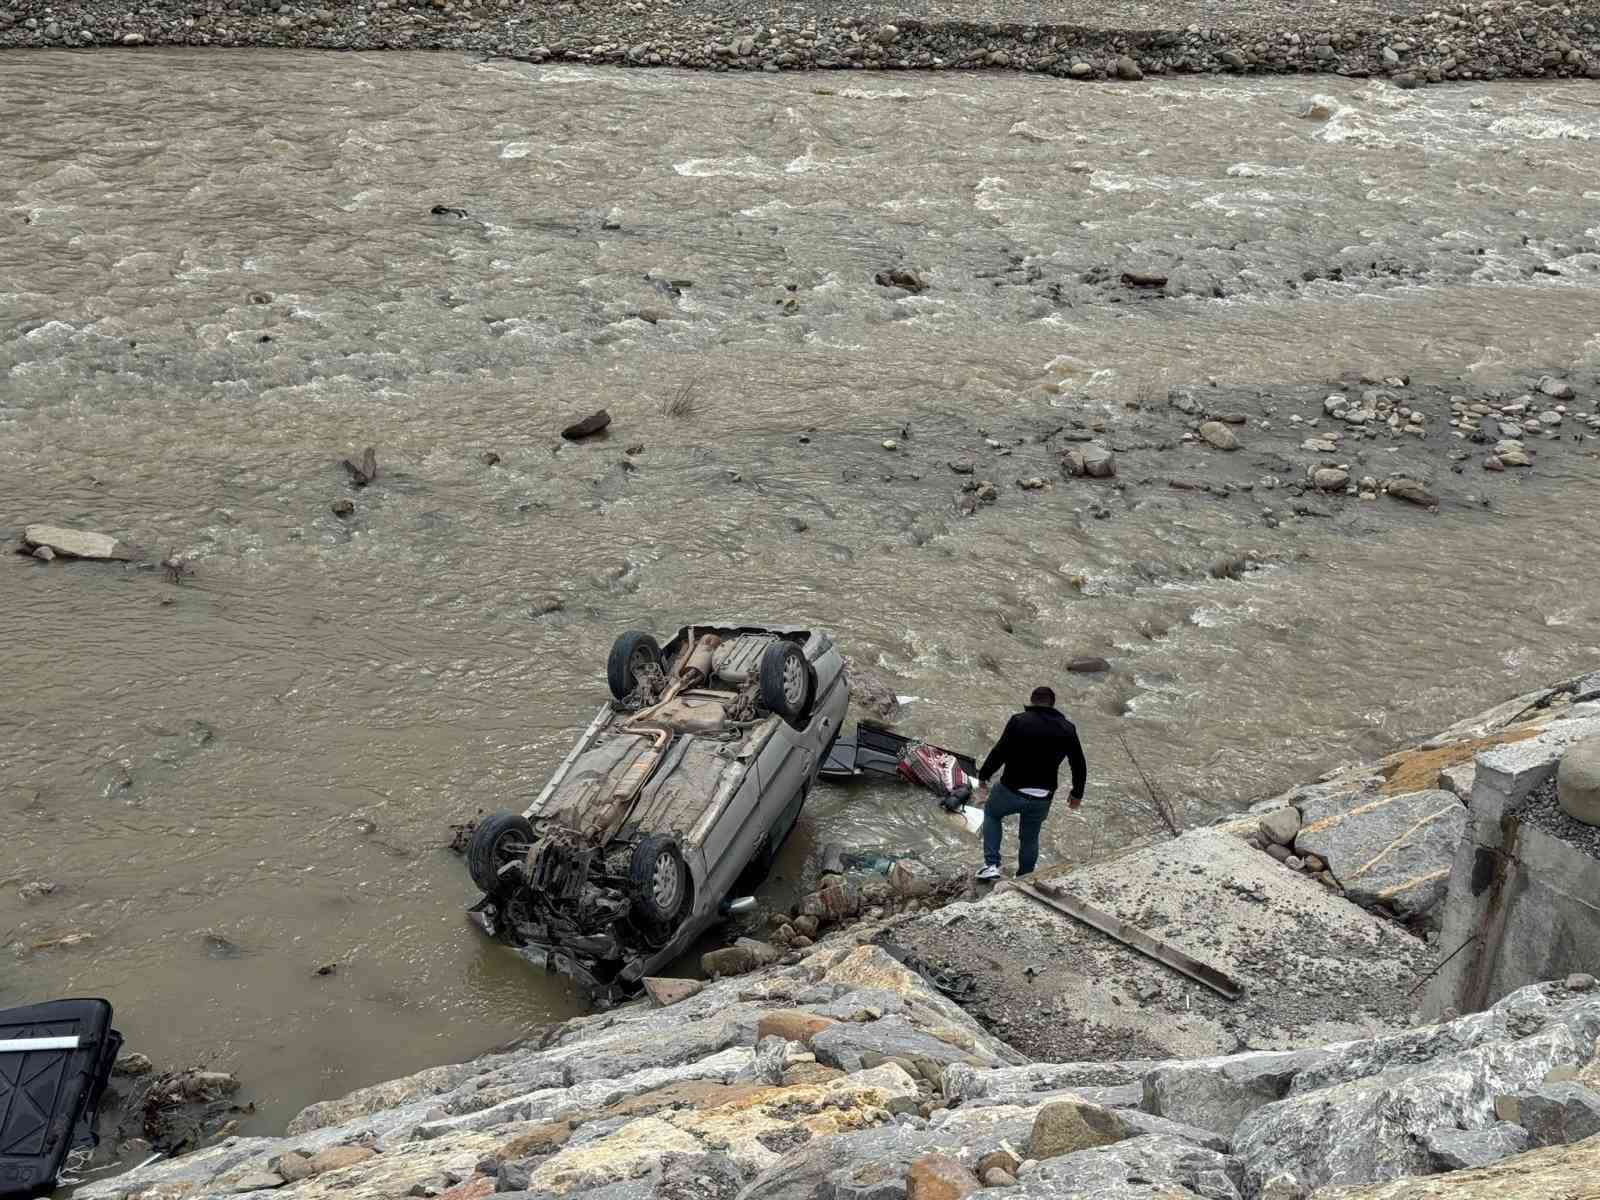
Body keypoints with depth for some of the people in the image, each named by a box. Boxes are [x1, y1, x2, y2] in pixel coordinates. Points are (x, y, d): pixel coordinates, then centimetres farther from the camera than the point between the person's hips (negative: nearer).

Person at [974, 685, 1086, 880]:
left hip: (1012, 790, -3)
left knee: (992, 813, 25)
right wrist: (1077, 793, 21)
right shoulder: (1067, 729, 2)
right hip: (1042, 798, 3)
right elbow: (1079, 765, 7)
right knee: (1030, 838, 23)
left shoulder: (1019, 721, -10)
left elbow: (999, 753, -15)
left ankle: (991, 865, 15)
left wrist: (983, 776, 0)